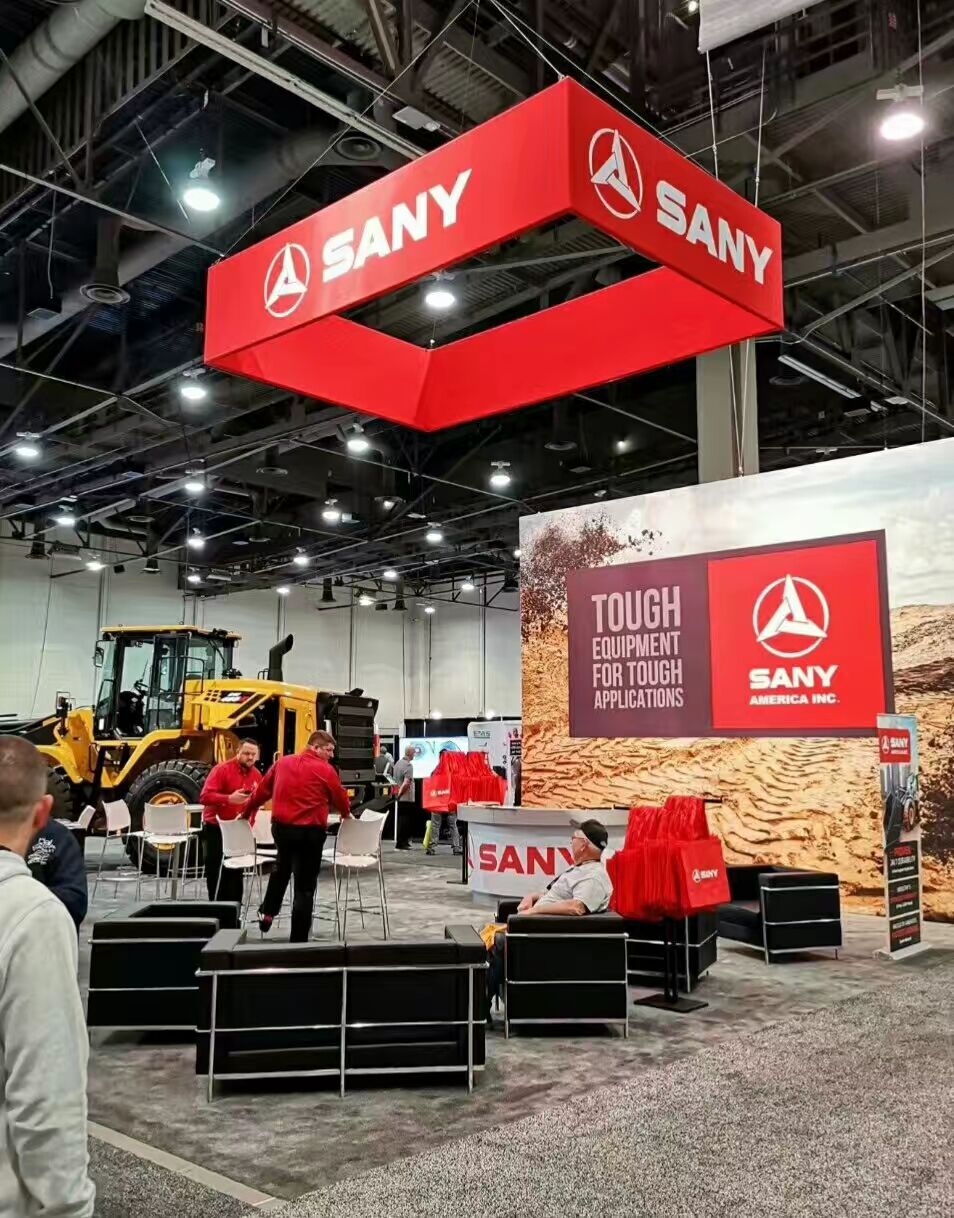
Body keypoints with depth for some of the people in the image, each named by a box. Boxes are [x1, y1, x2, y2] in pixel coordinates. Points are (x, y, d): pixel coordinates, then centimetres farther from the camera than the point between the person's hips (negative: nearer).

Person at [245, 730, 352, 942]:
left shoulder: (282, 762, 7)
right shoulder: (325, 769, -8)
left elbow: (262, 790, 15)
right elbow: (340, 798, 2)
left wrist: (247, 812, 29)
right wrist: (347, 815, 24)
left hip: (280, 826, 6)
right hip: (310, 831, -5)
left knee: (282, 866, 34)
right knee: (305, 885, 4)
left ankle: (267, 913, 36)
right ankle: (298, 938, 7)